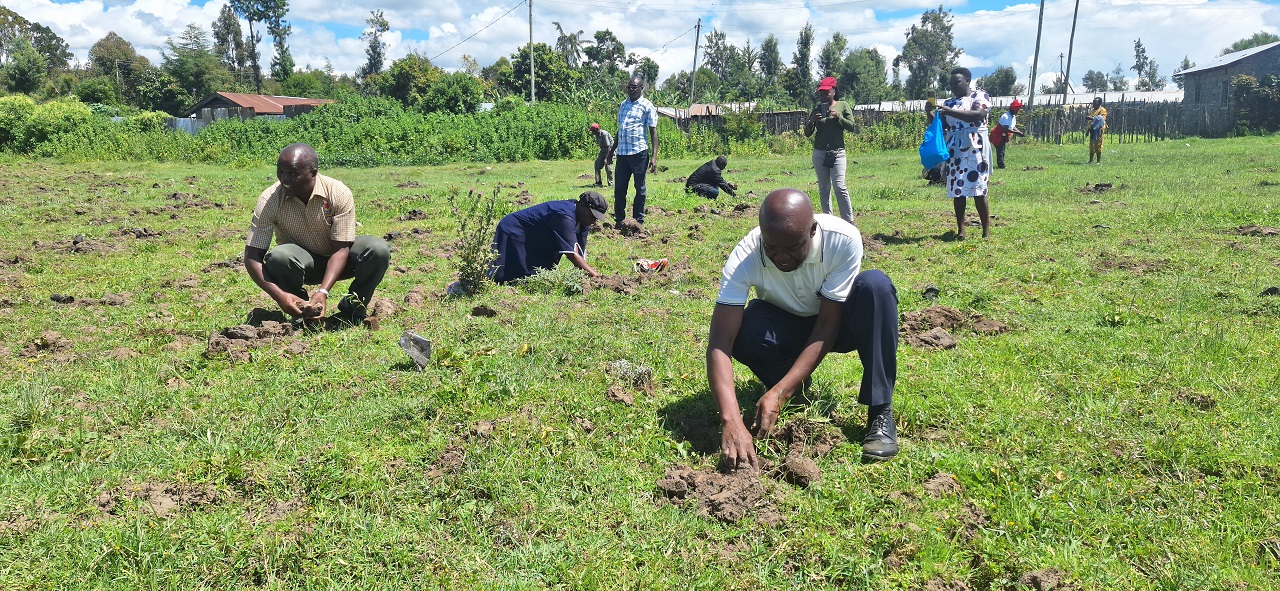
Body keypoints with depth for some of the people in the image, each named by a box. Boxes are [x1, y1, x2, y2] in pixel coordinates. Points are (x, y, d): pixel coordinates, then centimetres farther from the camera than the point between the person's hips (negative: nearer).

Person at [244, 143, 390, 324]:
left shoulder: (339, 193, -23)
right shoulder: (269, 200, -21)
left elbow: (340, 249, -23)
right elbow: (252, 255, -21)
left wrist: (323, 292, -38)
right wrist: (279, 295, -37)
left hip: (335, 260, 0)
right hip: (300, 262, 0)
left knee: (379, 249, -29)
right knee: (278, 257, -35)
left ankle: (352, 309, -4)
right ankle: (301, 314, -7)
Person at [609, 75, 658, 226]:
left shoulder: (647, 106, -2)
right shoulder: (623, 105, 15)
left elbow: (653, 132, -5)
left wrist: (654, 156, -13)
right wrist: (613, 149, 23)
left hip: (639, 152, -5)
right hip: (622, 153, 5)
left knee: (640, 188, 4)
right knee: (619, 188, 6)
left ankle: (638, 220, 12)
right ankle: (619, 220, 16)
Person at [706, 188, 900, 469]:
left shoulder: (843, 239, -31)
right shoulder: (744, 257, -29)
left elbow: (828, 325, -28)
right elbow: (720, 343, -34)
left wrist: (778, 394, -37)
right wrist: (732, 422, -47)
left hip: (836, 323, 0)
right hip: (786, 327, 0)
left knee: (875, 285, -33)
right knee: (745, 331, -34)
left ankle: (880, 413, -25)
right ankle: (797, 388, -3)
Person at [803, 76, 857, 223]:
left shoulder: (843, 105, 2)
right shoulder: (817, 109, 8)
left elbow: (852, 127, -3)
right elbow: (807, 134, 7)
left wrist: (837, 117, -16)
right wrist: (810, 122, -13)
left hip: (837, 152, -3)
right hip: (819, 153, 3)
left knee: (840, 186, -13)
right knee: (823, 189, 6)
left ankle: (849, 221, -8)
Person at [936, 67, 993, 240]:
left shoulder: (980, 95, 1)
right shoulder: (949, 102, 16)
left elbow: (977, 115, -17)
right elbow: (941, 127, 17)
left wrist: (951, 112, -23)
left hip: (975, 150, -5)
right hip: (954, 152, 5)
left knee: (978, 190, -8)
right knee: (957, 190, 1)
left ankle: (986, 231, -3)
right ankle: (960, 230, 5)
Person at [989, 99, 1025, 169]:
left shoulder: (1013, 116, 7)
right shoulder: (1006, 116, -24)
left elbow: (1013, 127, 9)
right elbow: (1006, 129, -31)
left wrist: (1020, 132, -8)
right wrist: (1017, 132, -32)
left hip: (1004, 136, 10)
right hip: (998, 135, -10)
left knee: (1002, 150, 11)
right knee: (1000, 150, -11)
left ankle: (1001, 165, 14)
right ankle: (1001, 164, -11)